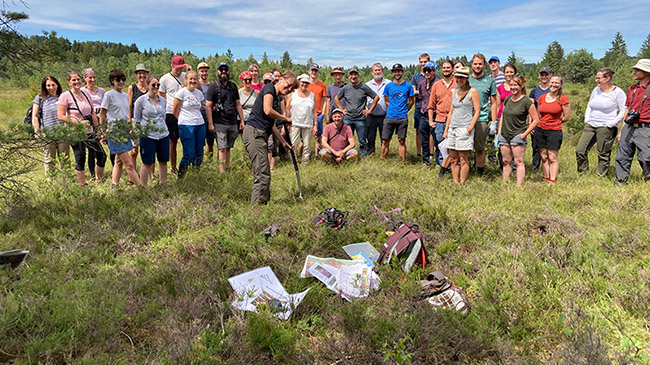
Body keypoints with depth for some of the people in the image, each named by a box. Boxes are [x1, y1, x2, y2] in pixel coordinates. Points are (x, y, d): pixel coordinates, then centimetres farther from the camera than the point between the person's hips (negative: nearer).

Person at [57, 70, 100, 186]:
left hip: (89, 132, 6)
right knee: (80, 160, 0)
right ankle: (82, 185, 11)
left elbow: (93, 113, 16)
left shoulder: (86, 93, 11)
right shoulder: (65, 96, -6)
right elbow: (60, 116, -10)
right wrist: (78, 122, -15)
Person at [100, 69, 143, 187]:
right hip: (114, 132, -8)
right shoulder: (109, 95, -5)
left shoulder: (125, 96, 14)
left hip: (124, 131, 8)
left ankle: (114, 186, 18)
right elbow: (102, 115, -3)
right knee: (129, 164, -10)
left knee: (119, 162, 11)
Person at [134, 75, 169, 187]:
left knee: (163, 161, 8)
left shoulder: (162, 100, 9)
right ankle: (143, 187, 10)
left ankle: (163, 185, 20)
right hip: (147, 135, -4)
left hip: (163, 135, 4)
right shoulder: (141, 100, -3)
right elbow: (136, 119, 2)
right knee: (147, 163, -1)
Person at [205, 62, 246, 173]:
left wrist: (242, 120, 12)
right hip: (220, 123, -4)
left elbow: (238, 104, 18)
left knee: (228, 147, 10)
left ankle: (228, 168, 18)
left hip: (233, 123, 5)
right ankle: (222, 172, -7)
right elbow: (208, 106, -5)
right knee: (222, 148, -8)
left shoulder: (233, 86, 15)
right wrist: (210, 124, -11)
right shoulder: (213, 87, -1)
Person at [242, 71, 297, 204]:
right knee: (263, 175, -12)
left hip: (261, 135, 10)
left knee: (262, 174, 12)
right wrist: (285, 118, -3)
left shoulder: (276, 98, 24)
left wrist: (283, 142, 25)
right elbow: (267, 111, -18)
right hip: (254, 132, -10)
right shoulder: (269, 88, -3)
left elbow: (272, 125, 27)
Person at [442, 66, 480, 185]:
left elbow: (477, 111, -7)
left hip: (464, 129, -6)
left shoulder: (472, 92, -2)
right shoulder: (455, 92, 16)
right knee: (453, 159, 7)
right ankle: (455, 184, 13)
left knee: (463, 160, -3)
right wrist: (446, 129, 14)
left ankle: (462, 184, 2)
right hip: (452, 128, 6)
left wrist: (470, 128, -16)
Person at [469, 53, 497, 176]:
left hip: (482, 119, -1)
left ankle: (480, 173, 13)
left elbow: (493, 103, 7)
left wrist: (494, 122, 1)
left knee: (480, 148, 2)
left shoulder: (490, 81, 6)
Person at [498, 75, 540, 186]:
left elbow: (536, 120, -8)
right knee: (506, 161, 10)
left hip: (518, 136, -6)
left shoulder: (526, 102, -9)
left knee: (518, 162, -4)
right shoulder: (507, 99, 9)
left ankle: (519, 186, -2)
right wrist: (499, 132, 10)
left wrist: (525, 134, -11)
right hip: (504, 135, 6)